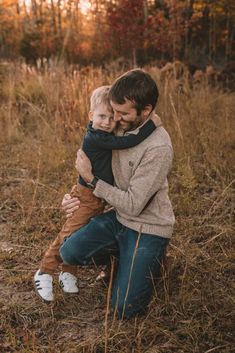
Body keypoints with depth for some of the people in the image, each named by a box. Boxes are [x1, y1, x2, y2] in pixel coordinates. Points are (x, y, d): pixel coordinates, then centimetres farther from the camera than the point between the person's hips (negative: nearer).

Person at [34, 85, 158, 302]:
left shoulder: (106, 136, 1)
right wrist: (151, 125, -29)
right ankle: (44, 273, 14)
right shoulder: (94, 139, -27)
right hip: (87, 195, -9)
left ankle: (68, 274, 29)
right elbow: (127, 142, -34)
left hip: (101, 198, 9)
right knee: (69, 234, -2)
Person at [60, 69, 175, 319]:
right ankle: (123, 255, 16)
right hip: (118, 217, 7)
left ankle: (152, 260, 19)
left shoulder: (158, 148, -28)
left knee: (124, 309, -7)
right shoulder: (121, 127, -6)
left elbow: (132, 205, -25)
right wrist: (75, 197, -5)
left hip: (147, 229, -6)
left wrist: (91, 179, -18)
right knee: (69, 253, -8)